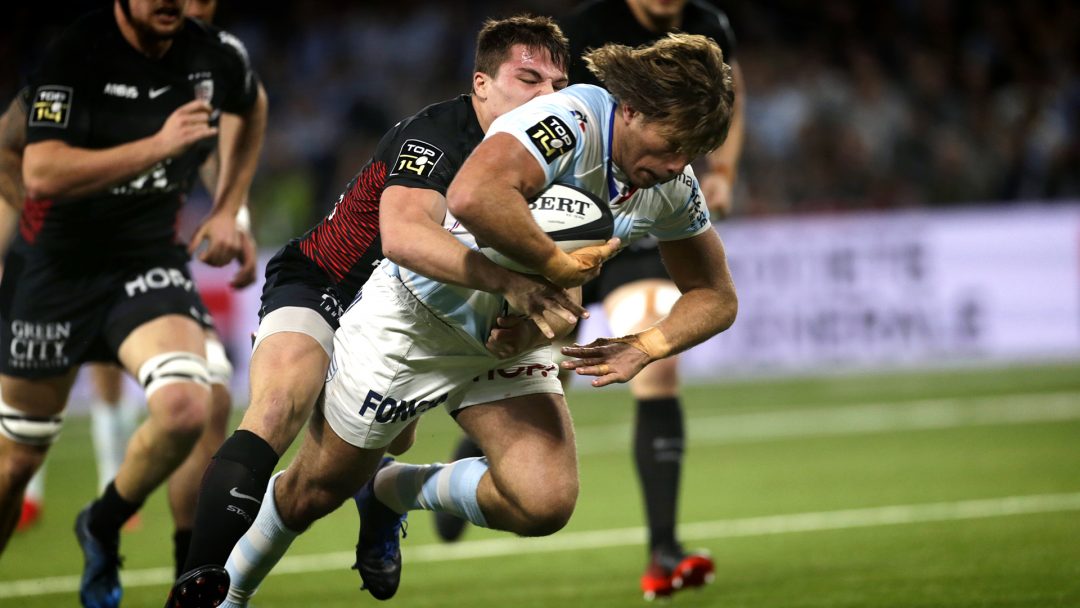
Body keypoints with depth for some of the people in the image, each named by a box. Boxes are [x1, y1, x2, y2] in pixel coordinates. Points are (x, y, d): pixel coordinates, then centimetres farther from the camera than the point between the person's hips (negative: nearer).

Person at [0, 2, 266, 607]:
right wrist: (158, 146, -35)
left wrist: (228, 209, 13)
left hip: (149, 262, 2)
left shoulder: (218, 55, -7)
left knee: (186, 409, -23)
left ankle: (102, 528, 4)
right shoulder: (75, 52, -19)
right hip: (55, 262, -2)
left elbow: (251, 107, 19)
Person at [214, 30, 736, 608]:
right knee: (317, 489, 8)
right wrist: (559, 266, -39)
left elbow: (715, 296, 3)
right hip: (417, 317, -6)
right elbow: (472, 196, -51)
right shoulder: (571, 120, -32)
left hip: (514, 338, 6)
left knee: (545, 505, -16)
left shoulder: (673, 185, -9)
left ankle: (389, 489, 12)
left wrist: (647, 346, -15)